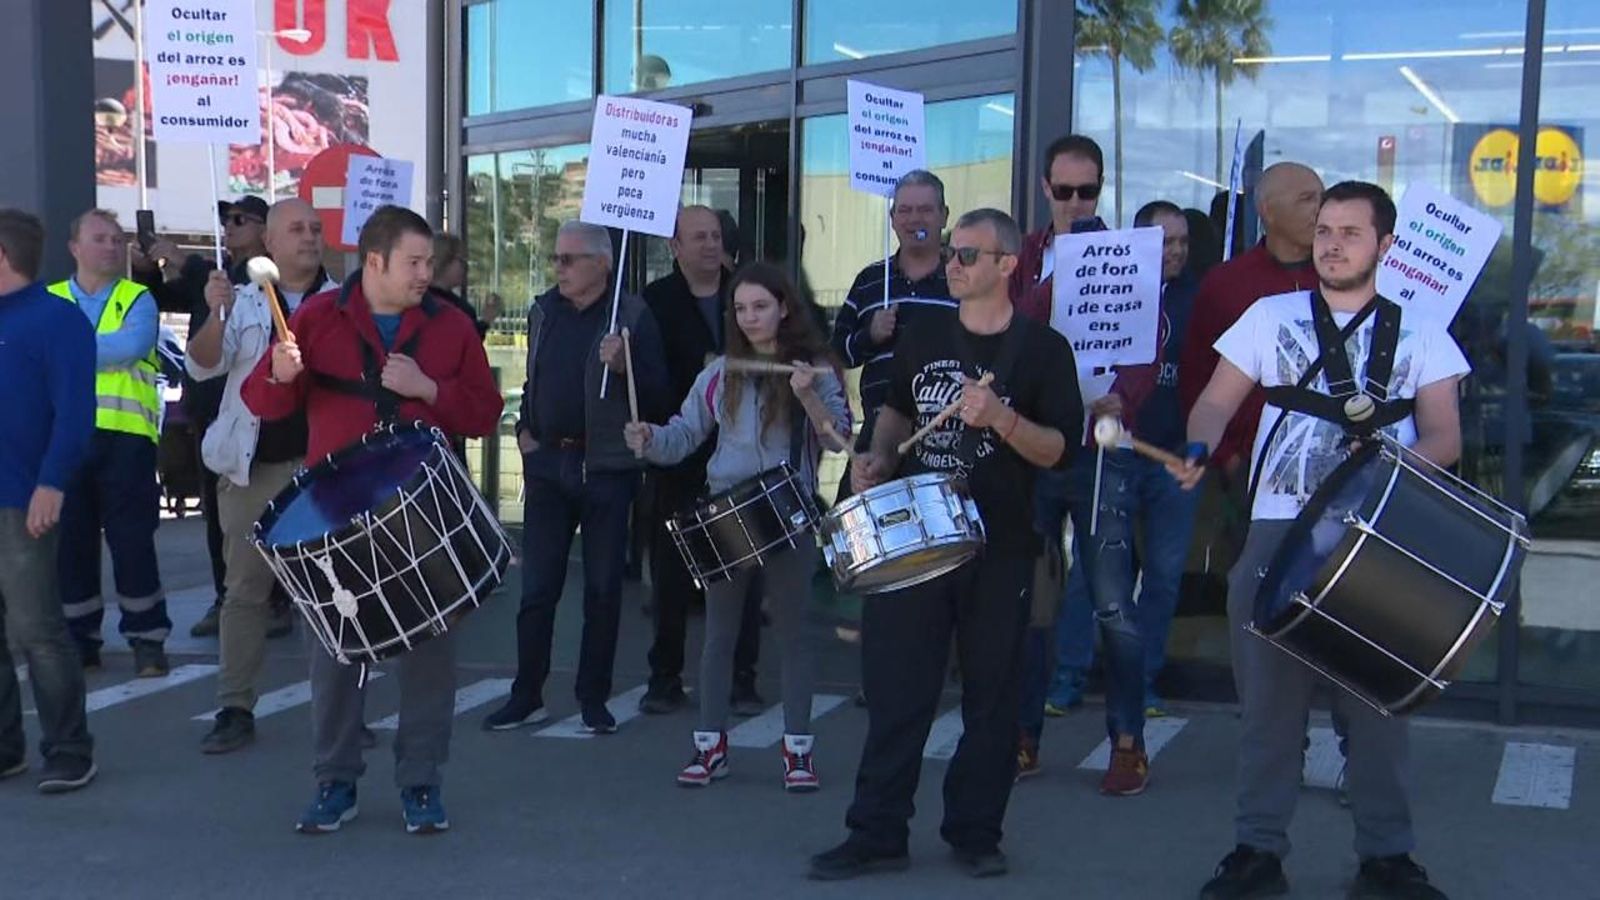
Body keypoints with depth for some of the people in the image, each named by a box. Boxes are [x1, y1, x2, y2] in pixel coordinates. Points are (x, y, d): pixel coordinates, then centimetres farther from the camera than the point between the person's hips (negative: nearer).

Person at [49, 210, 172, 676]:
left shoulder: (137, 300, 7)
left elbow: (133, 345, -13)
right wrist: (106, 350, -10)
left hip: (125, 435, -2)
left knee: (132, 538, -2)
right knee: (71, 538, 6)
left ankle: (147, 638, 6)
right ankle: (79, 638, 16)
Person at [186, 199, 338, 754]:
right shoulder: (243, 303, 6)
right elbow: (201, 367, -4)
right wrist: (217, 314, -21)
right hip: (253, 468, 1)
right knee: (245, 589, 5)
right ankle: (235, 709, 11)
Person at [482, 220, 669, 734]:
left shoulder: (632, 316, -6)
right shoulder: (544, 311, 10)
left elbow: (657, 394, -10)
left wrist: (623, 366, -27)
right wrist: (524, 429, 10)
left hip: (607, 467, -4)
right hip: (548, 462, 4)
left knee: (603, 588, 5)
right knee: (536, 585, 6)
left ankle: (594, 699, 15)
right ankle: (527, 696, 15)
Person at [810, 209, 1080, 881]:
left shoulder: (1042, 350, -3)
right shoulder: (924, 338, 10)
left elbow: (1061, 450, -8)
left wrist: (1000, 419, -23)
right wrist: (879, 458, 6)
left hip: (997, 551, -3)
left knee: (991, 696, 6)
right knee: (894, 689, 3)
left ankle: (975, 832, 20)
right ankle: (877, 834, 11)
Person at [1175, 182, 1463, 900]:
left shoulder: (1419, 335, 10)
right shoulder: (1270, 317, 10)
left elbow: (1445, 438, 4)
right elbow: (1216, 401, 5)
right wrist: (1199, 448, -18)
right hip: (1279, 532, 0)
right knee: (1269, 693, 4)